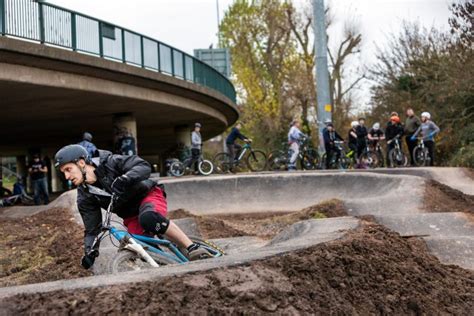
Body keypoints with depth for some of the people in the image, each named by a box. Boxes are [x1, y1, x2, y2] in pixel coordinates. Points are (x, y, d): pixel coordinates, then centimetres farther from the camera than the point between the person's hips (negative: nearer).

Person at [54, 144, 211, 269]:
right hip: (131, 217, 5)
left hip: (148, 195, -5)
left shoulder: (109, 162, -20)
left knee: (149, 218, -38)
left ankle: (193, 248, -31)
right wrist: (89, 251, -24)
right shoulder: (84, 198, -8)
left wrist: (124, 179, -45)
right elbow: (92, 230, -5)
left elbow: (144, 167, -27)